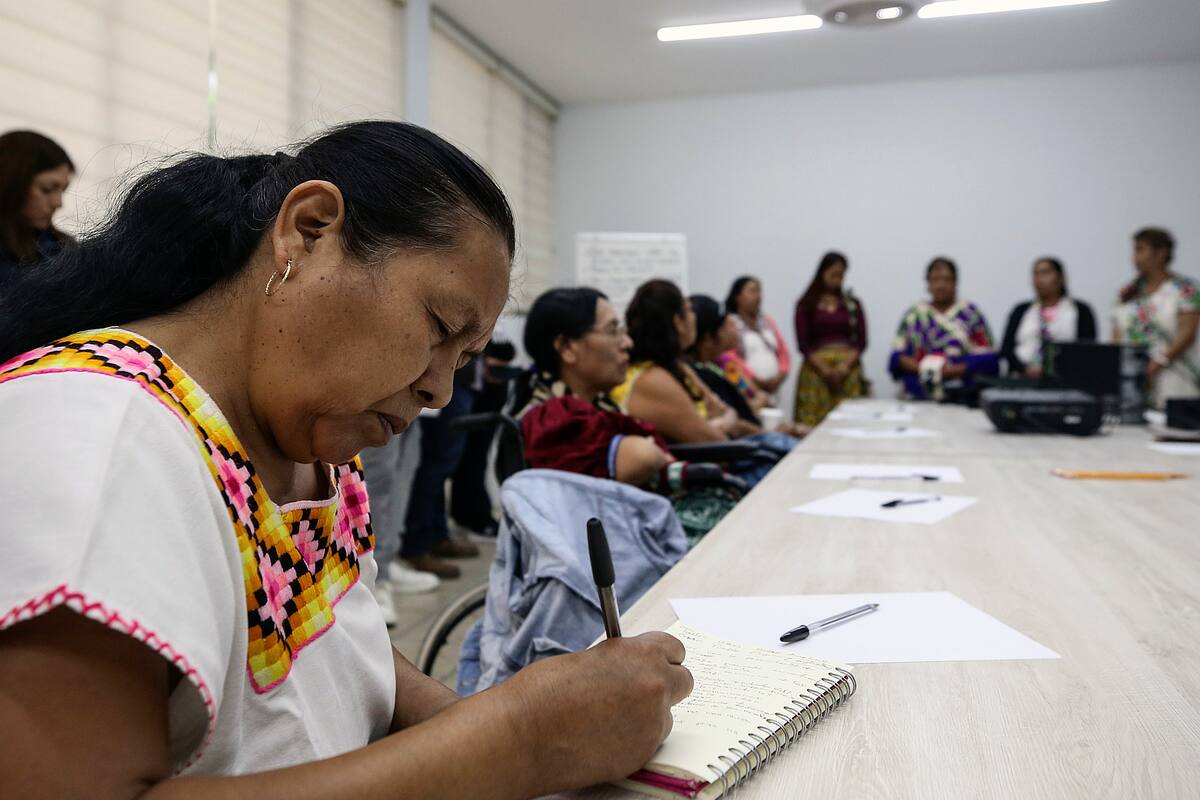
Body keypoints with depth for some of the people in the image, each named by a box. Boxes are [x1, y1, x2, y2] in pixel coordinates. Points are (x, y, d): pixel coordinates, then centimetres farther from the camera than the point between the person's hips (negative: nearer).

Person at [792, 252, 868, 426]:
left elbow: (861, 341, 6)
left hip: (848, 371, 2)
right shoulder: (806, 305, 7)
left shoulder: (853, 304, 13)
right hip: (816, 371, -2)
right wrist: (824, 369, -12)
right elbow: (803, 344, 0)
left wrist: (845, 365, -11)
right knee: (814, 423, -9)